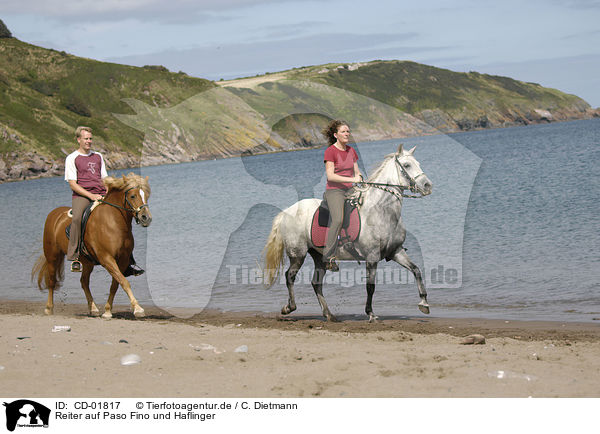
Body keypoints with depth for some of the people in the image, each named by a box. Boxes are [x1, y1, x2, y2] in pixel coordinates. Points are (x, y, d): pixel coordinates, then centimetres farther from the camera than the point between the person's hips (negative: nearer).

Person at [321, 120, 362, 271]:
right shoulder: (330, 151, -5)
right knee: (338, 220, -27)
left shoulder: (351, 151, 15)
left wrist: (359, 177, -2)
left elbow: (357, 172, 21)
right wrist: (351, 179, -21)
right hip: (334, 191, -7)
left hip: (350, 190, 7)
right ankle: (329, 257, -22)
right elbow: (330, 175, -14)